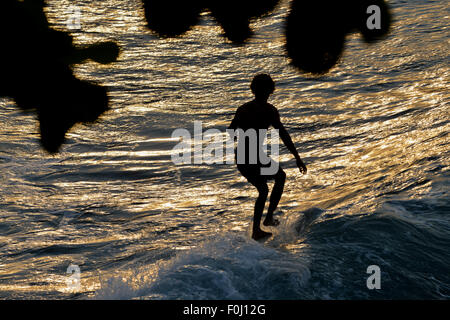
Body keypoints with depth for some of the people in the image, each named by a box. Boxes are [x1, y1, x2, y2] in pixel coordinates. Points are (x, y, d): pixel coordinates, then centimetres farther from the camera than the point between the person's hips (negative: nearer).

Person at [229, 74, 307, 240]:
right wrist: (297, 157, -13)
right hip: (255, 157, -7)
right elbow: (283, 134, -14)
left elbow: (231, 131, 20)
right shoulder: (268, 110, -8)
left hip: (239, 157, 7)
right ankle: (269, 217, 17)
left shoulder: (242, 109, 10)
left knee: (263, 189, 23)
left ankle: (256, 230, 23)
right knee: (280, 177, 20)